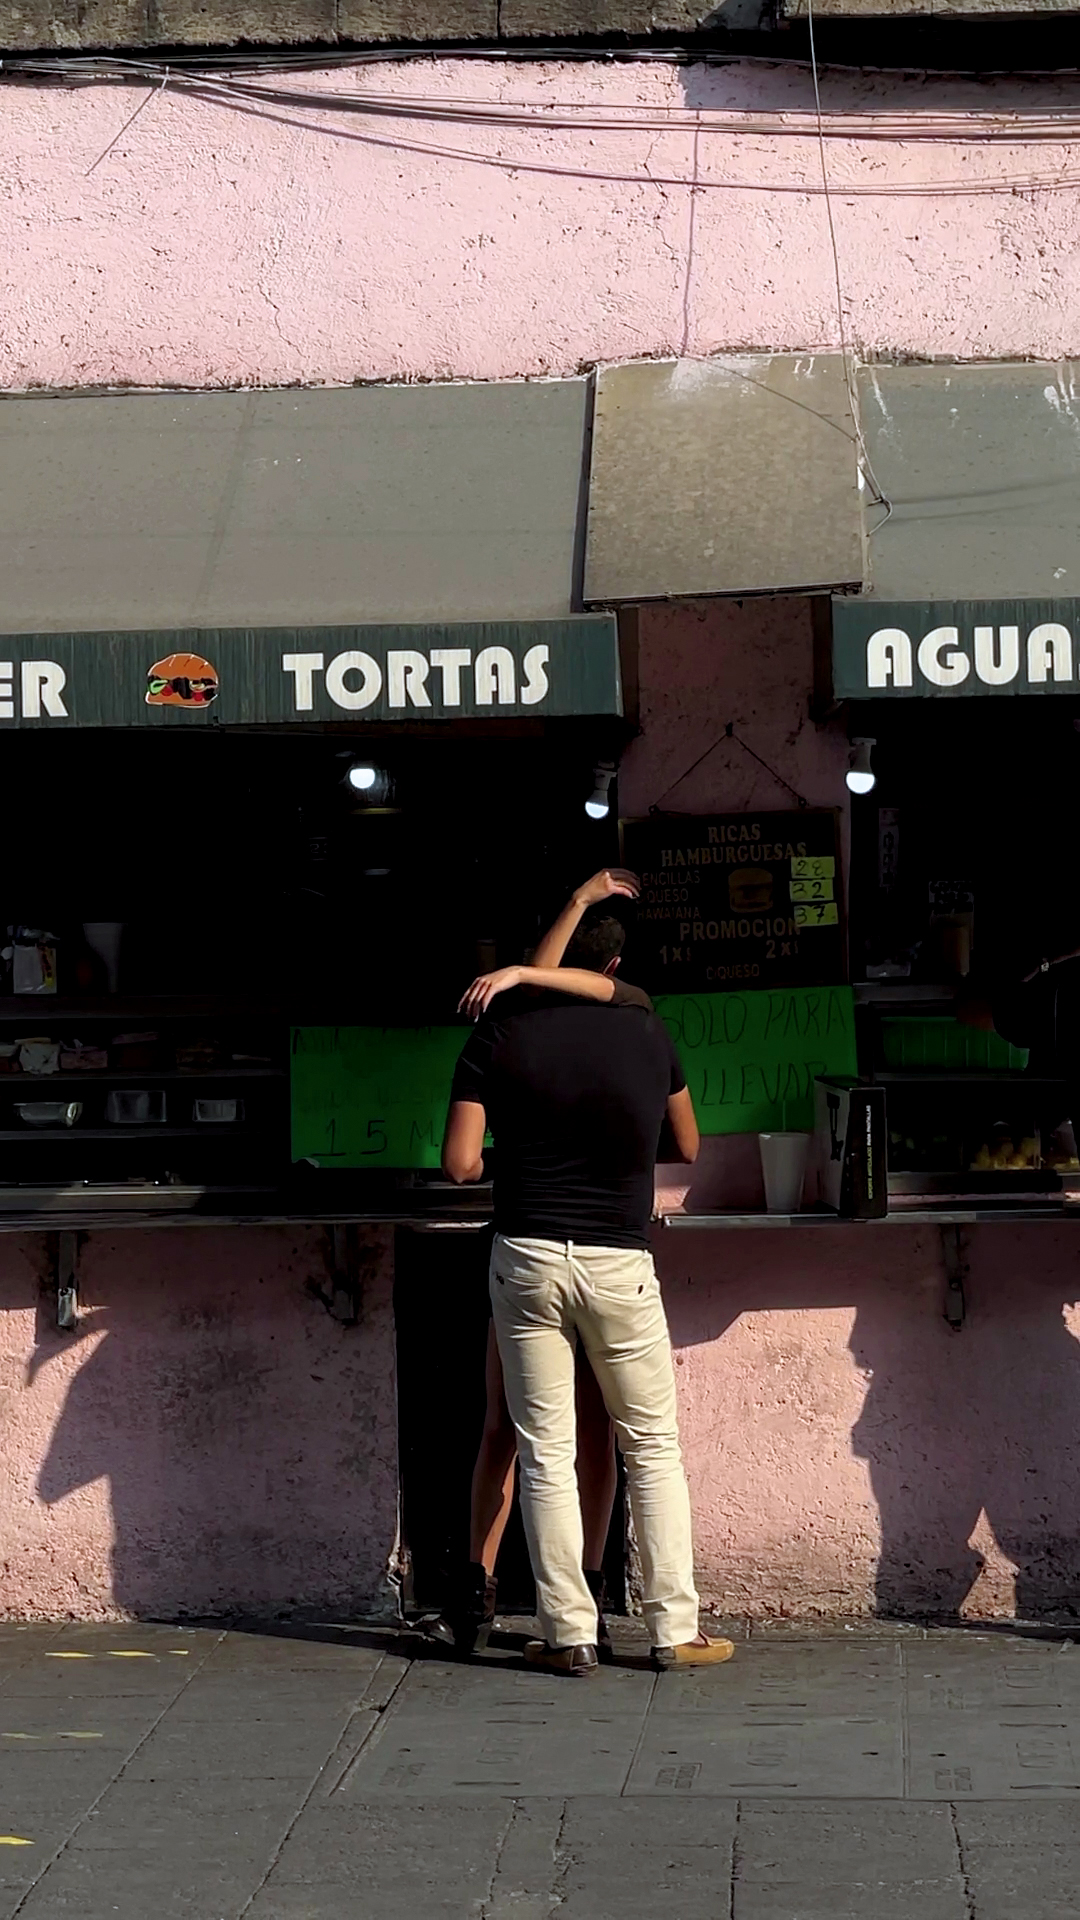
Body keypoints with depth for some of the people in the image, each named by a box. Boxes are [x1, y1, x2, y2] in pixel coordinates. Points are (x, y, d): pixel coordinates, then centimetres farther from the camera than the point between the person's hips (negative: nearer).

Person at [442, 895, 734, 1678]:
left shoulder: (498, 1032, -2)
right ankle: (675, 1629, 8)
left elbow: (460, 1163, -6)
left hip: (527, 1255, 0)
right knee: (653, 1445, 11)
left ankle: (569, 1634, 5)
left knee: (546, 1450, 5)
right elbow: (689, 1147, 17)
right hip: (619, 1261, 0)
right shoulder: (647, 1032, 3)